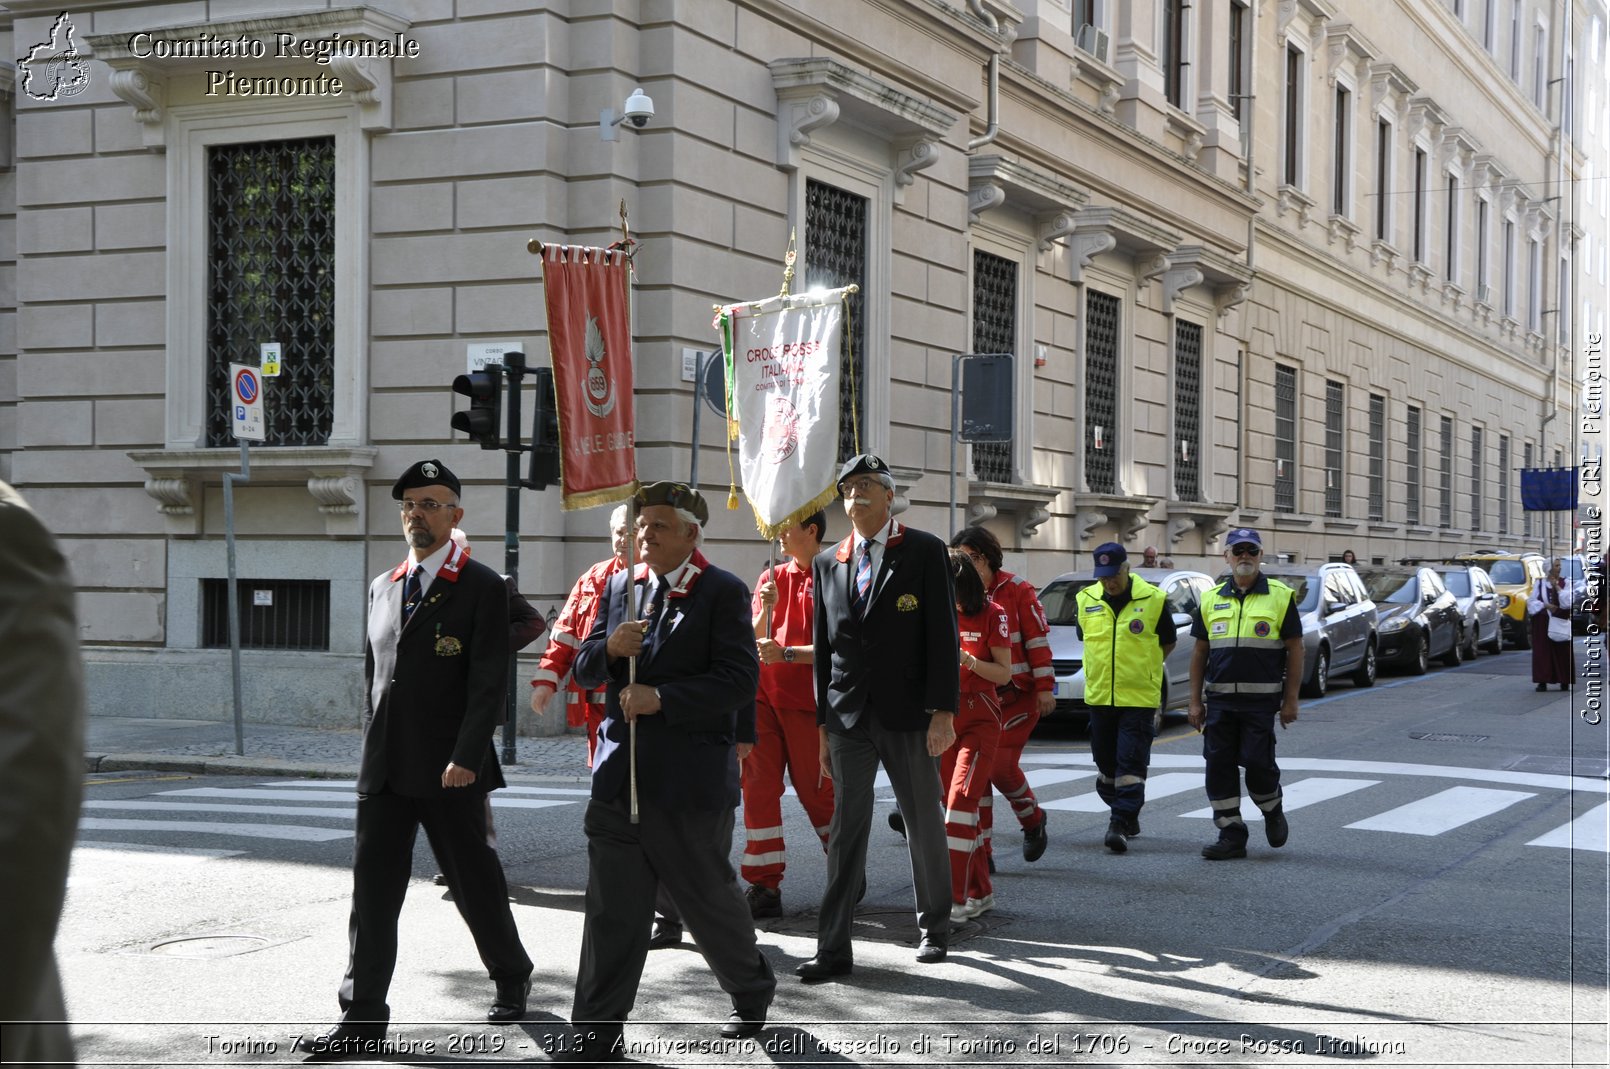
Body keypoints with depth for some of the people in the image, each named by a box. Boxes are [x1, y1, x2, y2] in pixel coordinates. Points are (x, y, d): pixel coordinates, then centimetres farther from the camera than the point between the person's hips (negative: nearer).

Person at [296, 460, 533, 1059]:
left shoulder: (481, 588, -5)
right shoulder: (383, 588, 14)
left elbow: (489, 683, -11)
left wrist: (466, 757, -20)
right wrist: (373, 752, 14)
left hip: (450, 769, -5)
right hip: (384, 768, 5)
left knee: (473, 883, 7)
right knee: (372, 889, 1)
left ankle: (511, 977, 31)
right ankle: (363, 1021, 3)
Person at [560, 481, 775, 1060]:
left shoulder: (724, 592, -6)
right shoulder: (620, 587, 12)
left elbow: (740, 680, -14)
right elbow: (584, 670, 12)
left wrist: (663, 698, -21)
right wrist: (607, 648, -11)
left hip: (692, 779, -4)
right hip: (620, 773, 4)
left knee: (710, 898, 11)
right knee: (611, 909, 3)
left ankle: (752, 991, 35)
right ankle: (598, 1031, 8)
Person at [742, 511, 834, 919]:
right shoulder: (771, 578, 12)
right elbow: (751, 641, 9)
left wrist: (787, 653, -20)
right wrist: (766, 608, -9)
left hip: (806, 698, -5)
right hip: (763, 693, 5)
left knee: (815, 789, 2)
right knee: (759, 786, -1)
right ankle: (764, 885, 3)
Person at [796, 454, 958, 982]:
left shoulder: (925, 551, -1)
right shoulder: (828, 562, 10)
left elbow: (942, 635, -6)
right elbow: (823, 646, 12)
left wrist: (944, 711, -13)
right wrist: (823, 722, 9)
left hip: (909, 714, -2)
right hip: (849, 716, 2)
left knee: (925, 825, 10)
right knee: (846, 830, 0)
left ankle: (935, 928, 27)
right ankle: (833, 948, -1)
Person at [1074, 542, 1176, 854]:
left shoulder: (1153, 600, -6)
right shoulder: (1085, 600, 3)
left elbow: (1167, 643, 7)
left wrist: (1140, 669, 8)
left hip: (1139, 697, -4)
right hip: (1099, 696, 4)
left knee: (1131, 763, -9)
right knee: (1106, 762, 11)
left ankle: (1121, 823, -11)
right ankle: (1129, 818, 27)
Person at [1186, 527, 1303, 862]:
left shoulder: (1280, 597, 1)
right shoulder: (1211, 600, 10)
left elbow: (1295, 651, 0)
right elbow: (1200, 652, 13)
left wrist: (1290, 701, -5)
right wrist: (1195, 701, 7)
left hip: (1261, 700, -4)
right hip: (1219, 699, 4)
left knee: (1257, 763, -7)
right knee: (1219, 766, 1)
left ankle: (1273, 811, 23)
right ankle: (1231, 834, 10)